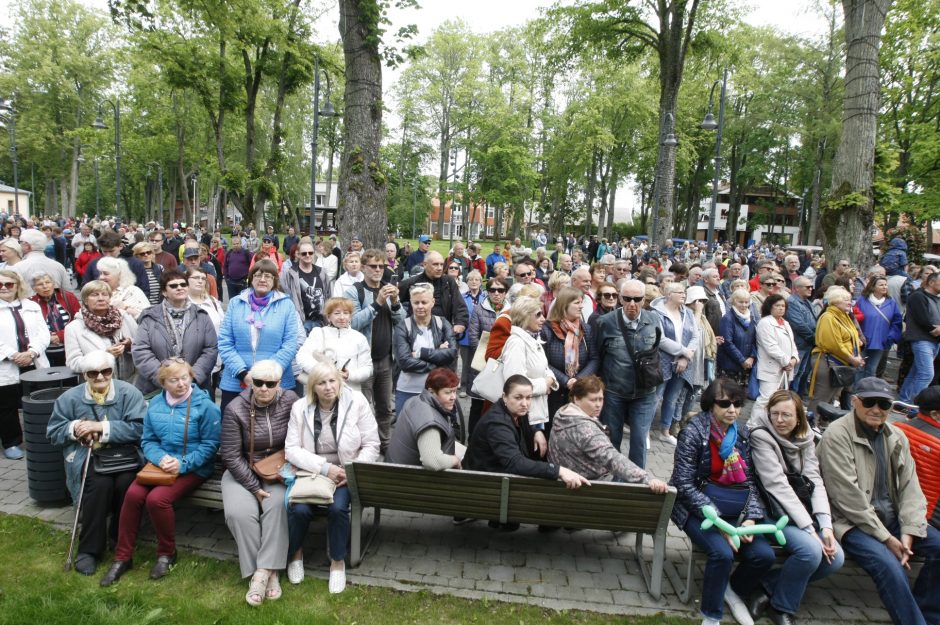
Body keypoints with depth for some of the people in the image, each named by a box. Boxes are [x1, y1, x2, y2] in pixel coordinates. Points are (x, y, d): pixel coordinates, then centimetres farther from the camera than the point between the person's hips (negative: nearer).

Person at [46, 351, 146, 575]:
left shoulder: (129, 393, -3)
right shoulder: (70, 398, 4)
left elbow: (139, 428, -14)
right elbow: (53, 433, 9)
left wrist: (101, 426, -20)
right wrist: (74, 429, -13)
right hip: (87, 455, 1)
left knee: (126, 481, -30)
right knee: (100, 483, -31)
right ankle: (89, 549, -13)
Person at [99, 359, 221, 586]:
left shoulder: (205, 405, -10)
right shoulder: (155, 404, 6)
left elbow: (210, 444, -10)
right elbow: (148, 441, 7)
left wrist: (183, 463, -20)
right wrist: (161, 458, -14)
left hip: (193, 468, -5)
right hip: (160, 464, 5)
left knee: (157, 498, -26)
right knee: (133, 494, -21)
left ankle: (167, 553, 0)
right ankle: (123, 557, -3)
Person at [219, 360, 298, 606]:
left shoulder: (290, 401, -8)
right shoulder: (235, 409, -12)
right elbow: (231, 456, -11)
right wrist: (255, 487, -14)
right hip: (243, 472, -1)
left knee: (278, 505, -28)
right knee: (240, 512, -26)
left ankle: (263, 571, -22)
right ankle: (268, 572, -15)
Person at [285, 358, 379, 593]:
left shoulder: (357, 402, -8)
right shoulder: (300, 407, -4)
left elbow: (371, 445, -4)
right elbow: (291, 449, -7)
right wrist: (325, 468, -19)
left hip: (345, 474, -1)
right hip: (310, 472, 1)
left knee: (338, 508, -28)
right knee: (299, 509, -24)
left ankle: (338, 561, 0)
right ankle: (295, 553, 10)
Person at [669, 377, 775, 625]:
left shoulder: (741, 434, 5)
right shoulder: (693, 432, -11)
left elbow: (750, 481, 8)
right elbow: (685, 485, -14)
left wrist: (751, 518, -9)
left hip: (736, 512, 5)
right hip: (699, 509, -5)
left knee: (764, 555, -15)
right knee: (723, 553, -29)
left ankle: (734, 590, 18)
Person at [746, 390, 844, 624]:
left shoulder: (805, 438, 6)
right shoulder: (760, 436, -14)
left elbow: (814, 481, -3)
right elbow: (778, 486, -19)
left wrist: (825, 525, -16)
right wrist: (810, 529, -22)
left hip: (801, 511, 7)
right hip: (771, 512, -6)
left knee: (835, 558, -12)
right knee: (811, 550, -27)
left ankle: (770, 587, 4)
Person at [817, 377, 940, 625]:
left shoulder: (897, 437, 9)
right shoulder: (837, 435, -13)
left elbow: (910, 488, 6)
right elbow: (848, 495, -17)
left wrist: (908, 532, -8)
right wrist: (885, 537, -16)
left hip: (891, 518, 7)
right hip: (852, 521, -7)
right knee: (890, 566, -29)